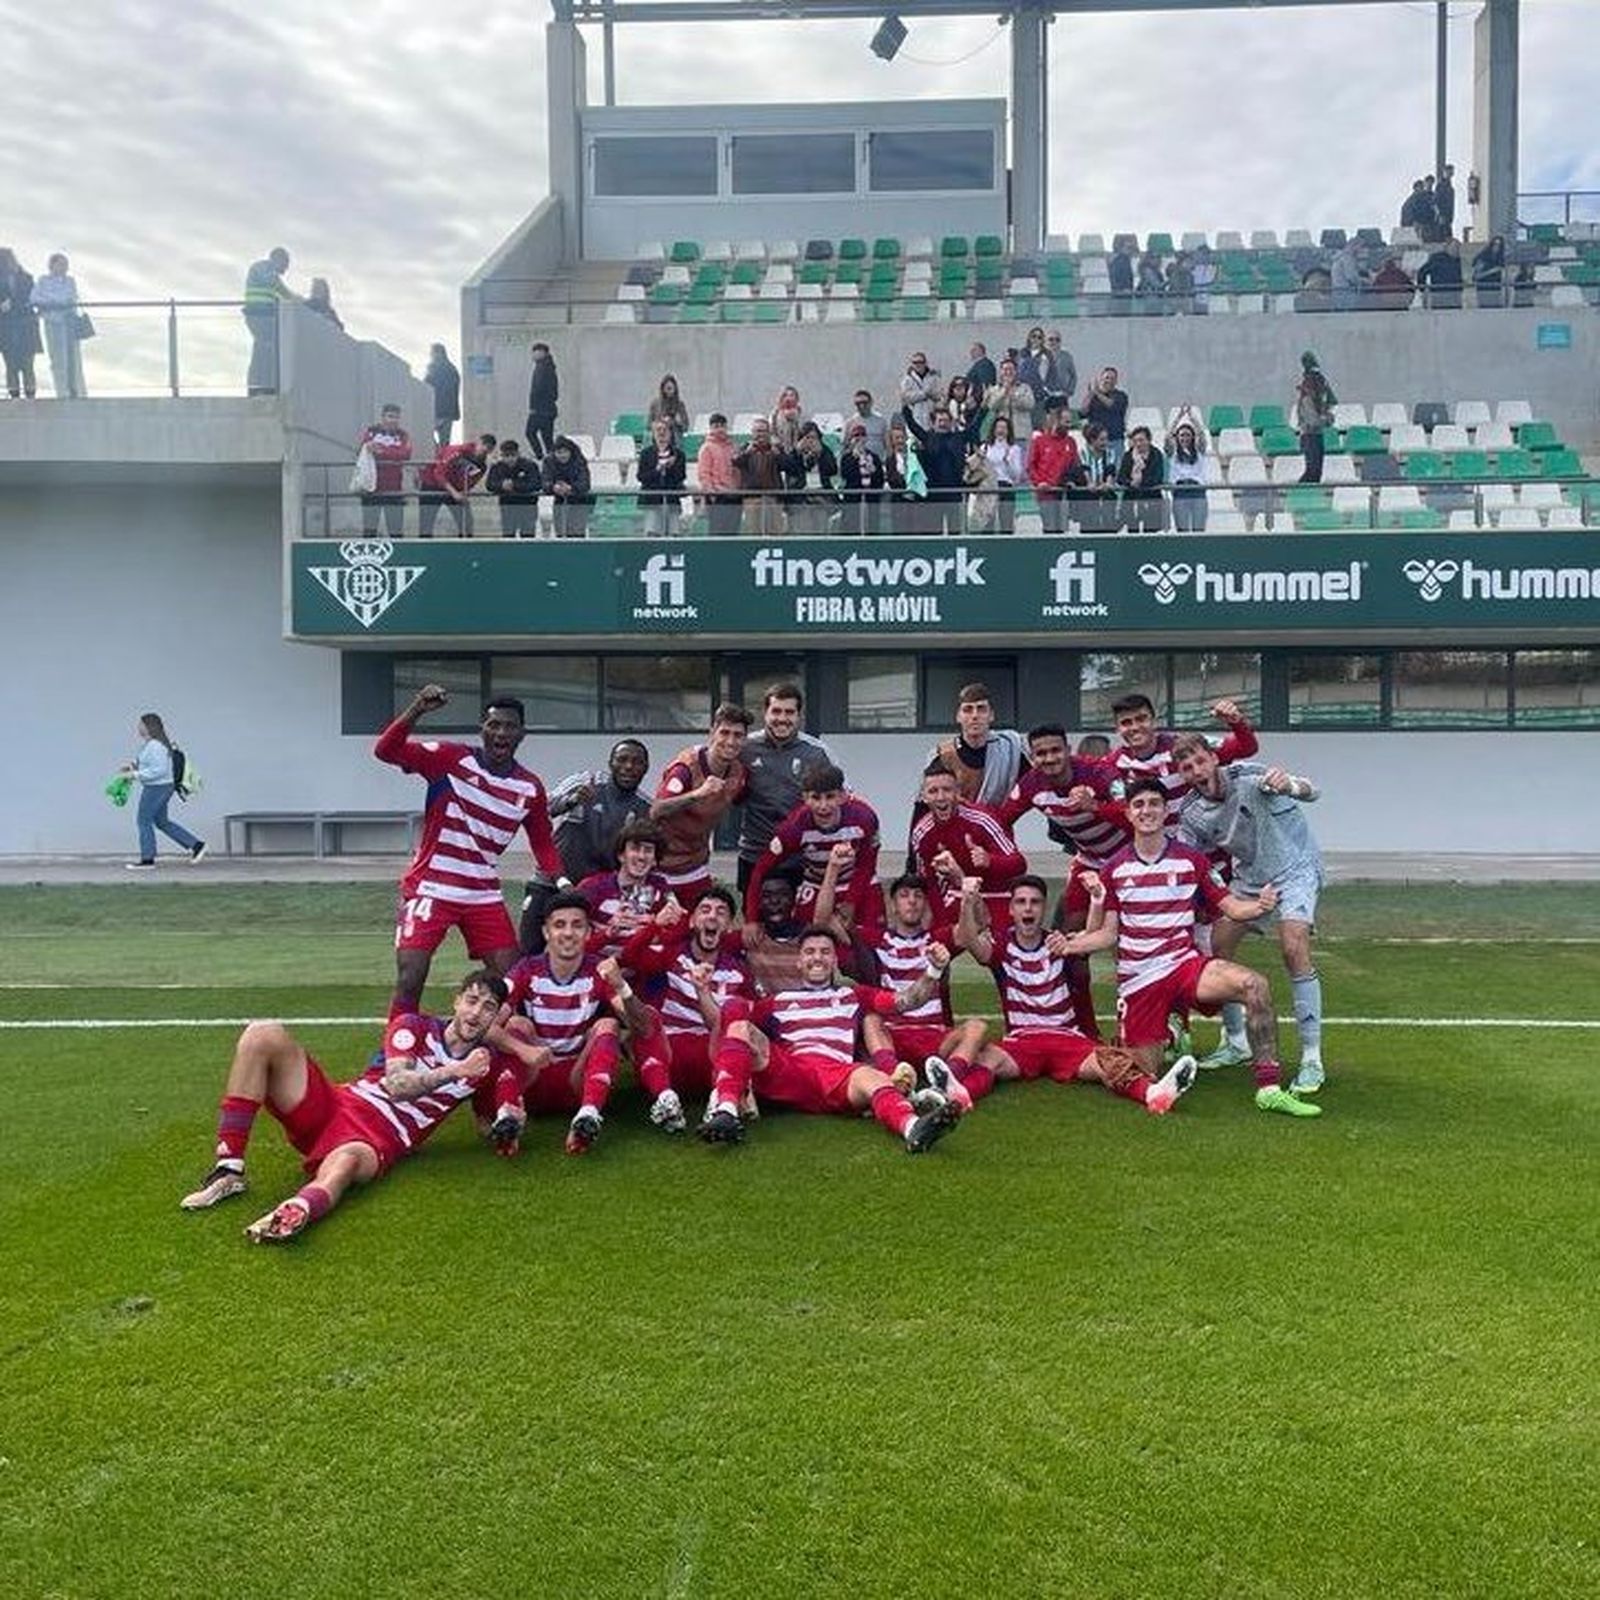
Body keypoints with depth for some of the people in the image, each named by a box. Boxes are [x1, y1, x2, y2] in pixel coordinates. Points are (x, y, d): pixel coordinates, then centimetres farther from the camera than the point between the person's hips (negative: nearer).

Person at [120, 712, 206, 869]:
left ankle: (147, 860, 8)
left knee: (144, 821, 0)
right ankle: (196, 845, 17)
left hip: (157, 788, -11)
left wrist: (137, 774, -21)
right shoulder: (148, 743, 11)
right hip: (157, 787, 11)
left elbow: (160, 770, -26)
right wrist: (133, 764, 11)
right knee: (162, 822, 16)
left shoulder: (155, 746, -21)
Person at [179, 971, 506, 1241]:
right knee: (263, 1035, -16)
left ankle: (295, 1213, -75)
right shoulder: (414, 1027, 7)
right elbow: (396, 1084, -9)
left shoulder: (483, 1062, 10)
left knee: (346, 1161, -41)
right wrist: (454, 1071, -16)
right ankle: (229, 1171, -22)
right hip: (336, 1105, 3)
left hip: (378, 1142, -3)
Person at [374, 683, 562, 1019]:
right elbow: (386, 751, -20)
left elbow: (542, 843, 12)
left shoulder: (530, 789, 3)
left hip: (485, 895, 4)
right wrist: (417, 710, -35)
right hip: (430, 888, -4)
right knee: (409, 983, -10)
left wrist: (562, 882, -5)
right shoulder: (450, 758, -9)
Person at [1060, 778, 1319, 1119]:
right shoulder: (1114, 869, 4)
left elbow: (1231, 906, 2)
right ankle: (1166, 1036, 37)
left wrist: (1259, 905, -20)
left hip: (1186, 964, 0)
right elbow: (1108, 935, 3)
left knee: (1253, 984, -31)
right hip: (1137, 979, 1)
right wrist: (1068, 946, -16)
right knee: (1144, 1073, 0)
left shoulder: (1191, 860, 4)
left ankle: (1269, 1087, -27)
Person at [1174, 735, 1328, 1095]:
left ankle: (1312, 1061, -16)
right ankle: (1236, 1042, 19)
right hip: (1248, 875, 6)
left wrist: (1290, 786, -55)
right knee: (1214, 949, -1)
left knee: (1294, 949, -23)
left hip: (1294, 867, -6)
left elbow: (1309, 792, -31)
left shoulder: (1247, 776, -23)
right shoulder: (1192, 814, -8)